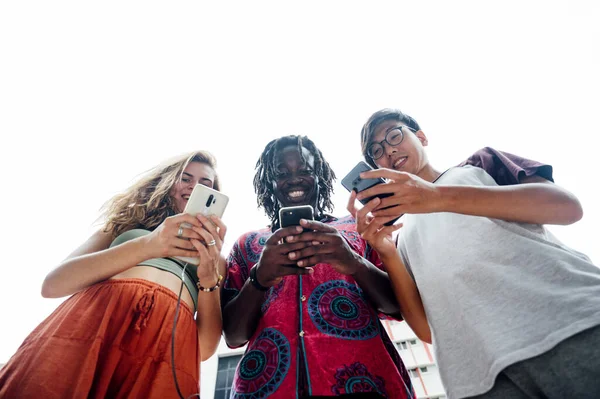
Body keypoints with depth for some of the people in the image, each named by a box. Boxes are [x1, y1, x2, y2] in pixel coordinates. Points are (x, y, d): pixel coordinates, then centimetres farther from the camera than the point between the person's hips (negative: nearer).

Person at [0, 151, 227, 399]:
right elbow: (52, 284, 6)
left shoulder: (213, 257, 20)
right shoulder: (128, 222, 21)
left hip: (170, 352, 0)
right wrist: (145, 246, -7)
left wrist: (209, 280, -9)